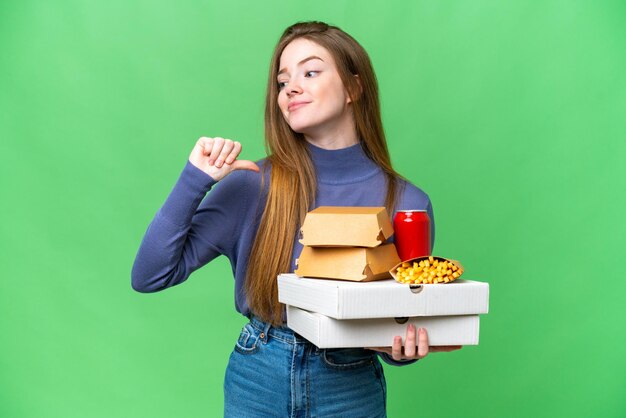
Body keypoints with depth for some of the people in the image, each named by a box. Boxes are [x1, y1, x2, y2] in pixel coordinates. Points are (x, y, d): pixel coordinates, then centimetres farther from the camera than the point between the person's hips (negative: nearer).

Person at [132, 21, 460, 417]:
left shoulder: (406, 203, -10)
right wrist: (195, 179, -20)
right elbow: (149, 276, -11)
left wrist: (399, 350, -22)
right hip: (256, 381, 1)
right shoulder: (253, 185, -10)